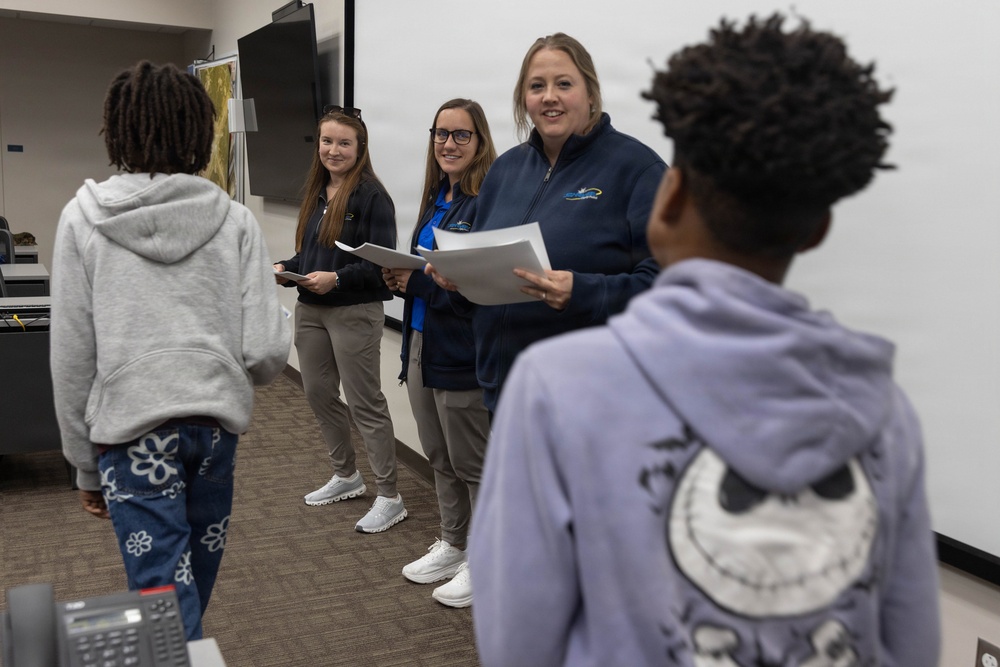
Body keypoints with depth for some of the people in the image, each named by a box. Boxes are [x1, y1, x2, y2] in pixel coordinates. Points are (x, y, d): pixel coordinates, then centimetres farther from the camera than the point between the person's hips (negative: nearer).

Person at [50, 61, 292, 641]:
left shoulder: (82, 220, -4)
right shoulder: (235, 221, -3)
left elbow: (72, 358, -3)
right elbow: (267, 352, -9)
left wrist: (85, 463, 8)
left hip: (132, 426, -2)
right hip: (216, 421, 3)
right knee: (194, 581, 22)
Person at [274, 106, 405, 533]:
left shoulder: (371, 196, -12)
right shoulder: (315, 193, 11)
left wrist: (336, 278, -27)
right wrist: (286, 270, -1)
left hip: (354, 313, -8)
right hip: (310, 310, 8)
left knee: (365, 403, -2)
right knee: (318, 394, 16)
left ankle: (389, 498, 9)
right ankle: (346, 476, 35)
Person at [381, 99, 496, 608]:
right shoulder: (437, 199, 13)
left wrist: (417, 280, -21)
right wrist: (401, 276, -1)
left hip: (461, 351, -9)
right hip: (421, 346, 9)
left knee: (472, 463, 4)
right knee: (440, 457, 19)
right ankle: (452, 546, 35)